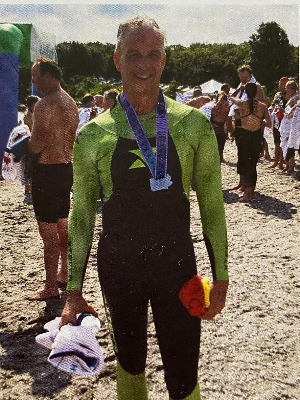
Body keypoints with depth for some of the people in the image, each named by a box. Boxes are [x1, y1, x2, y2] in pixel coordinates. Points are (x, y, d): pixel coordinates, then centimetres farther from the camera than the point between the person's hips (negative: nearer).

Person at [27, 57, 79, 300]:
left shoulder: (45, 105, -17)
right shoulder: (70, 103, 13)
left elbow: (36, 145, -20)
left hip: (47, 171, -9)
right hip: (67, 168, 10)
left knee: (48, 231, -3)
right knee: (63, 225, 19)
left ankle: (51, 287, 5)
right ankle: (64, 274, 32)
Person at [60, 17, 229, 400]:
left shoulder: (193, 123, -4)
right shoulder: (93, 134, -3)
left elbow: (211, 204, 1)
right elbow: (82, 214, 3)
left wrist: (220, 276, 1)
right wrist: (74, 290, 2)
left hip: (177, 264, -1)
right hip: (118, 266, 1)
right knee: (129, 361, 20)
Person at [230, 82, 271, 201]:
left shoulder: (242, 104, -8)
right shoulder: (262, 106, -4)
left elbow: (232, 98, 15)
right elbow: (269, 124, 2)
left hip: (244, 137, -2)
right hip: (257, 137, 2)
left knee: (243, 164, 9)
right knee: (253, 164, 14)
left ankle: (248, 193, 1)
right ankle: (251, 192, 17)